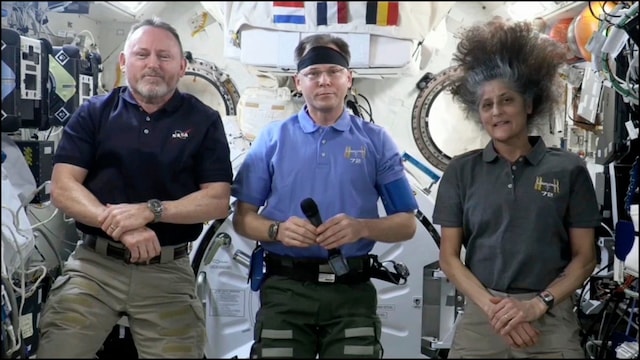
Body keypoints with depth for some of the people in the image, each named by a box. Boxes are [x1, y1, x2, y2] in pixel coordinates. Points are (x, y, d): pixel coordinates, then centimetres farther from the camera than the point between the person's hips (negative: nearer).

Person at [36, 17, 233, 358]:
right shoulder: (94, 112, 5)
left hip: (169, 273, 0)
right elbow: (63, 188, -3)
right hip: (93, 265, 0)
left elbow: (218, 201, -3)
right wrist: (117, 223, -19)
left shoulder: (204, 121, 4)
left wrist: (150, 210, -18)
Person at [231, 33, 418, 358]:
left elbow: (406, 224, 3)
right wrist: (278, 230, -15)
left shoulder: (375, 141, 4)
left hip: (352, 291, 0)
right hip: (285, 288, 0)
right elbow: (242, 218, 5)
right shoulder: (273, 138, 5)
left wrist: (361, 227, -16)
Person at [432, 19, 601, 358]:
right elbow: (449, 257, 2)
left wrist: (536, 305, -10)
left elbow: (584, 258, 3)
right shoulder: (461, 171, 4)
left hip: (552, 320, 0)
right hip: (480, 317, 1)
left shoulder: (568, 169, 2)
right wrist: (492, 307, -11)